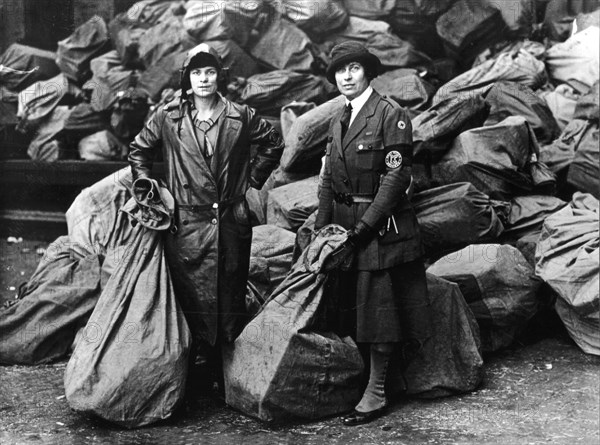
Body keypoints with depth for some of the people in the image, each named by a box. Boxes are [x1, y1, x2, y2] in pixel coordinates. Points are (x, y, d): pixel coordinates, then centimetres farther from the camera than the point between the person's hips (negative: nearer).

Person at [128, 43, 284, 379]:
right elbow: (138, 150, 17)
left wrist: (253, 177, 11)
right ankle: (197, 358, 10)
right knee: (192, 295, 1)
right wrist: (144, 184, 8)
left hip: (232, 222, 1)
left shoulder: (240, 117, 3)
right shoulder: (168, 118, 2)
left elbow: (274, 144, 17)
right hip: (187, 223, -1)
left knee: (231, 292, 7)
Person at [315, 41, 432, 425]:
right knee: (351, 305, 10)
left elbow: (396, 176, -15)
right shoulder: (339, 121, 15)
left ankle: (376, 394, 6)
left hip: (382, 224, -7)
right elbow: (328, 178, 14)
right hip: (345, 224, 7)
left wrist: (364, 226, -18)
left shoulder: (391, 114, -8)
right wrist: (322, 227, 3)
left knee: (378, 305, -3)